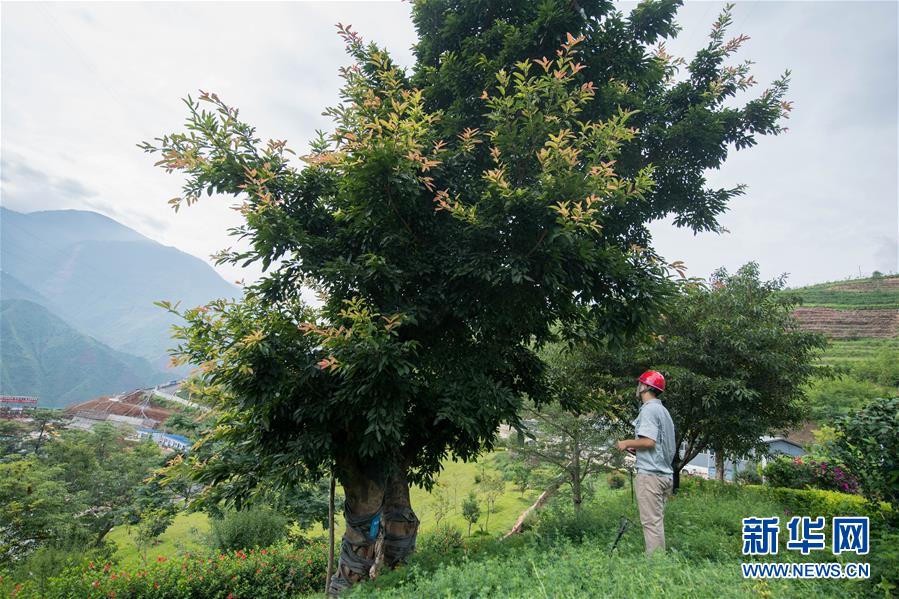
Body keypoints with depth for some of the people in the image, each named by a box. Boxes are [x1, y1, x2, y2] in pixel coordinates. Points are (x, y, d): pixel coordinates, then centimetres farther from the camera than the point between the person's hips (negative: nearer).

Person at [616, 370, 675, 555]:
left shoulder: (649, 409, -12)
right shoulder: (663, 410, 19)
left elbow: (649, 441, -22)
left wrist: (627, 443, -7)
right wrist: (636, 449, 18)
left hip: (650, 474, -10)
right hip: (665, 474, 10)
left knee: (651, 522, -7)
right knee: (657, 522, 15)